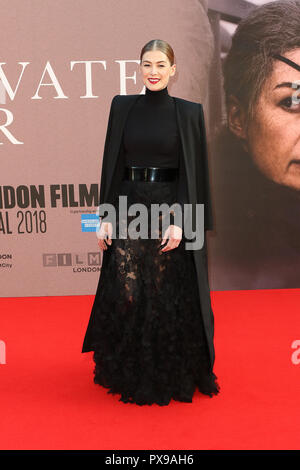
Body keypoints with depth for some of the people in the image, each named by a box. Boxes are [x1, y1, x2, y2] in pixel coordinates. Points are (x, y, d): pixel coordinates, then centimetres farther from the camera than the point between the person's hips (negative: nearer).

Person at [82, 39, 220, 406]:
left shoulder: (188, 112, 0)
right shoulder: (122, 106, 7)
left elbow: (192, 171, -3)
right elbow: (111, 163, 6)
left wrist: (179, 220, -14)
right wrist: (107, 216, 0)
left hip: (170, 207, -2)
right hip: (129, 206, 2)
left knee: (169, 295, 3)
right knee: (124, 293, 4)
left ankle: (173, 374, 24)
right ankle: (129, 372, 26)